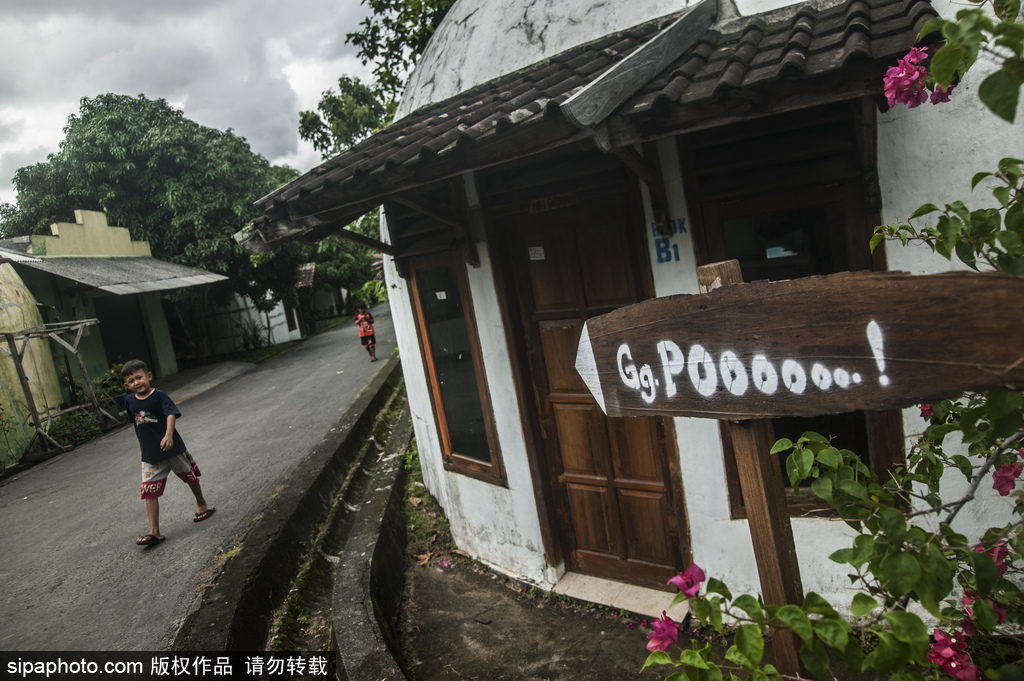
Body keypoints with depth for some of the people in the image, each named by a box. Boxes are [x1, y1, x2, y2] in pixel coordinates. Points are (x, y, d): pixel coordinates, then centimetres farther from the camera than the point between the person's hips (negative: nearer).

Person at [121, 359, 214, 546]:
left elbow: (171, 414, -28)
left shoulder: (159, 396, -16)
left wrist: (168, 435, -44)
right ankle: (154, 532, 0)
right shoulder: (129, 401, -1)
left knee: (191, 478, 16)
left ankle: (202, 504, 40)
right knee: (150, 492, -3)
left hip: (173, 449, -3)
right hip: (150, 455, 4)